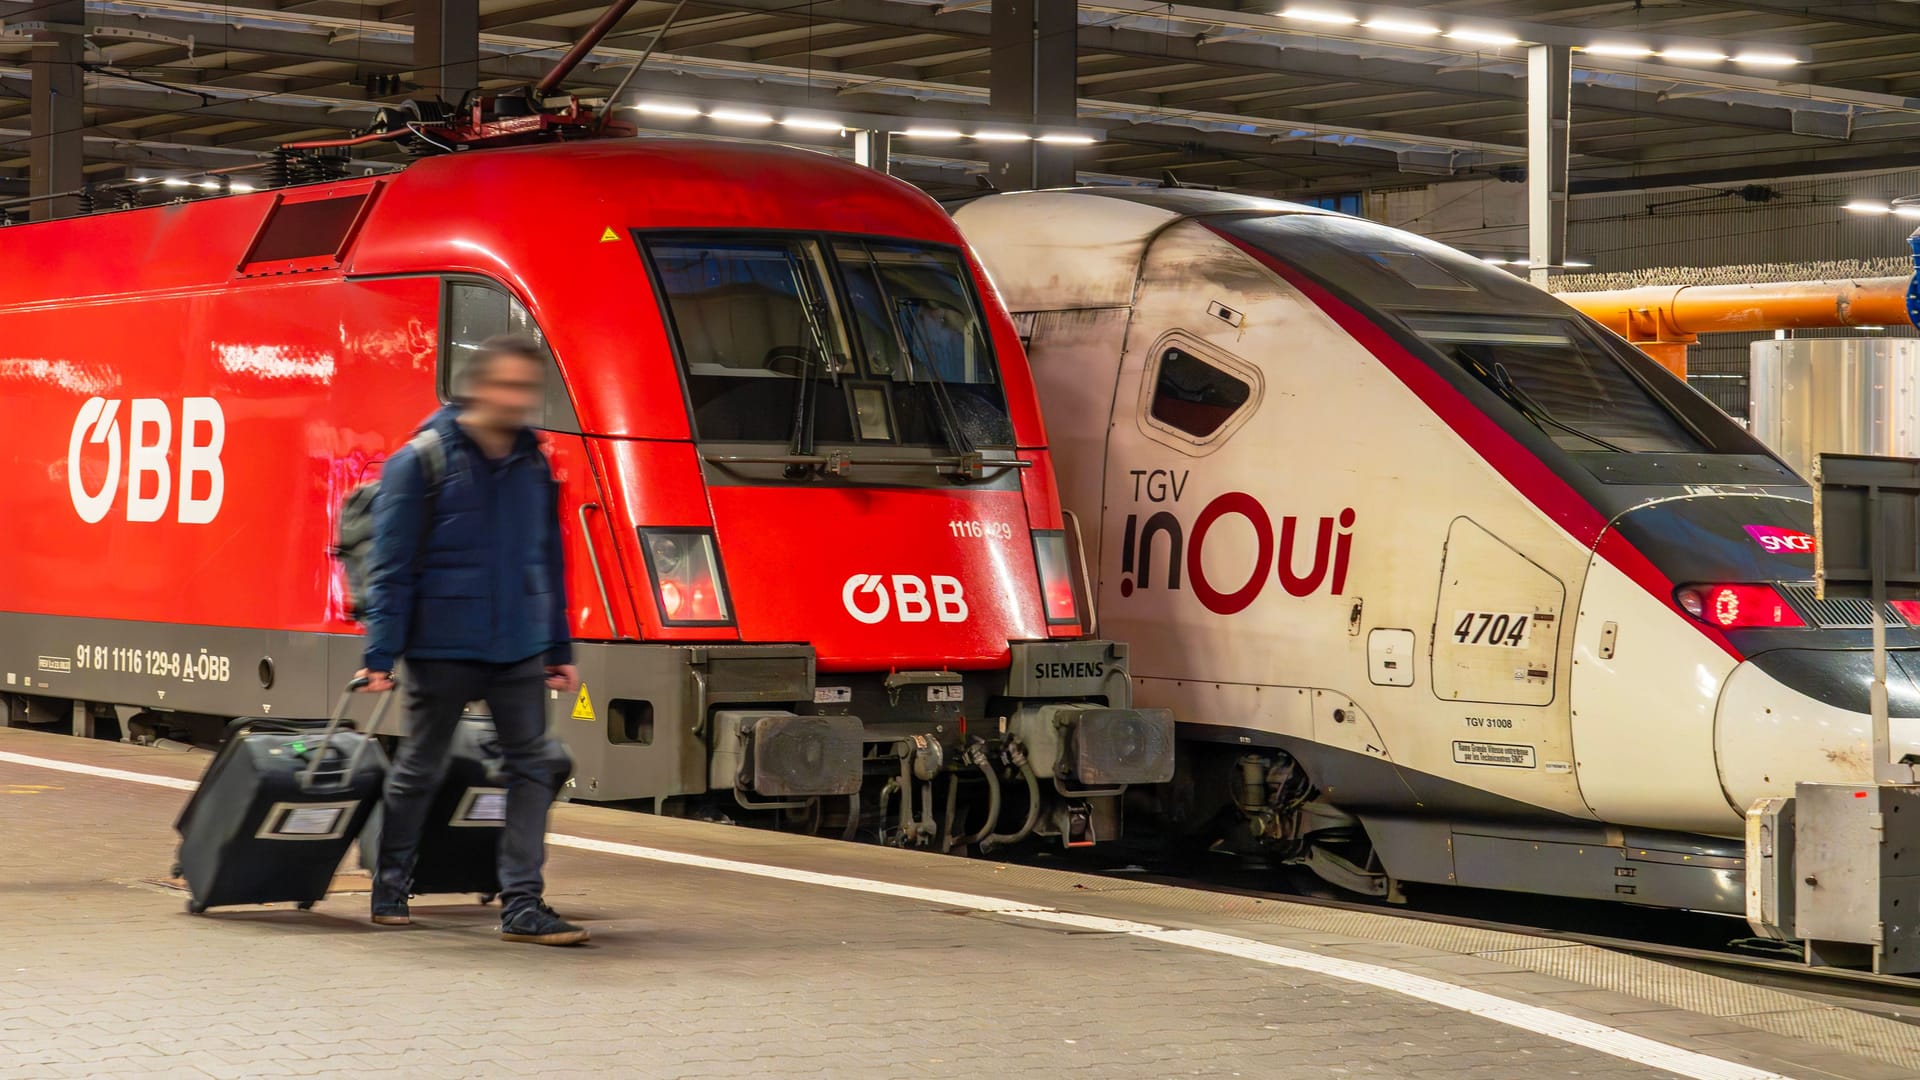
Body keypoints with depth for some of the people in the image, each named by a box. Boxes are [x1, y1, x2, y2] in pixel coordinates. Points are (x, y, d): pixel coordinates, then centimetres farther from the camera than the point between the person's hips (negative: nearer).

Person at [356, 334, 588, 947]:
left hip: (519, 650, 4)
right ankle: (390, 889, 27)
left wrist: (560, 649, 14)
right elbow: (390, 568, -9)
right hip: (442, 649, -4)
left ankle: (521, 905, 2)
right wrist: (381, 655, -13)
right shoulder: (421, 461, -8)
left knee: (534, 766, -2)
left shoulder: (534, 466, 7)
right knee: (420, 770, 8)